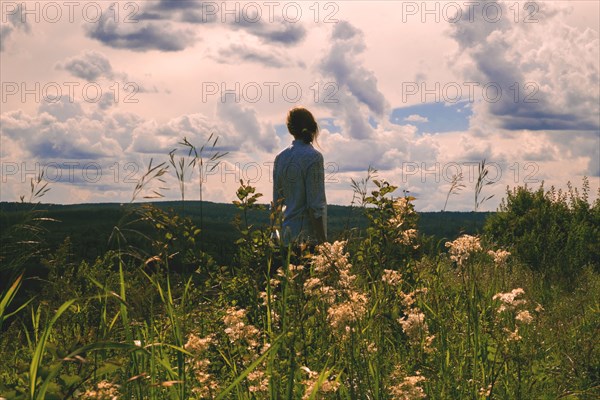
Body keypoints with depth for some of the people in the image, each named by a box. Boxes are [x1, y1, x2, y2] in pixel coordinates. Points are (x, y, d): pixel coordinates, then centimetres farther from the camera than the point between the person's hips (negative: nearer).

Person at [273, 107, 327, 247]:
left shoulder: (280, 158, 7)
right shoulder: (313, 157, -11)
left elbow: (277, 200, 12)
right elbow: (315, 205, -15)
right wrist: (323, 240, -11)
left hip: (286, 234, 6)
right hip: (308, 235, -6)